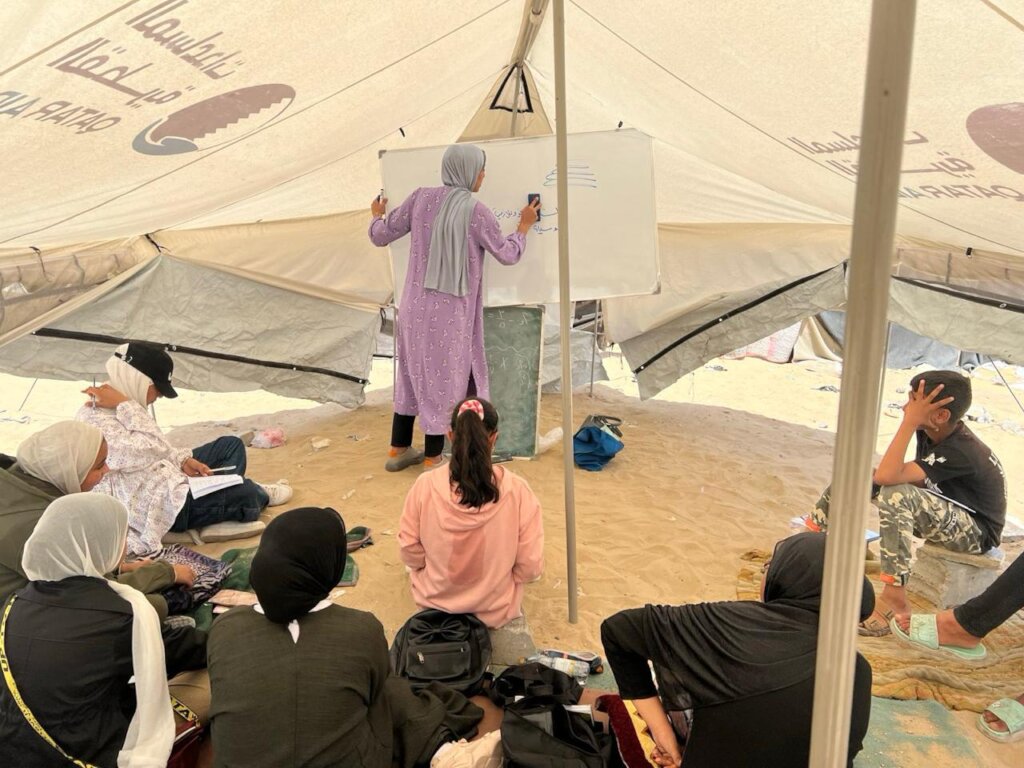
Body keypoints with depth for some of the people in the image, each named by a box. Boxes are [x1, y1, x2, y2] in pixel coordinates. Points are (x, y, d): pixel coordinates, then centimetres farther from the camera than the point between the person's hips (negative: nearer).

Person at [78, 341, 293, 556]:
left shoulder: (117, 409, 4)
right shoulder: (97, 423, -27)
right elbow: (153, 449, -36)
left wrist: (183, 461, 0)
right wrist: (126, 405, -31)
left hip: (166, 479, 11)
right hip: (161, 506, -11)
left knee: (231, 446, 11)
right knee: (243, 491, -15)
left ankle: (223, 514, -3)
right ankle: (260, 496, 23)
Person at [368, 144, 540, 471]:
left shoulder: (421, 198, 1)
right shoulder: (475, 211, -11)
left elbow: (381, 236, 7)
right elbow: (508, 255, -2)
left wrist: (376, 215, 29)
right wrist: (524, 226, 16)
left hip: (416, 304, 5)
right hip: (451, 310, -5)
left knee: (414, 372, 18)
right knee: (443, 378, 6)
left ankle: (399, 450, 29)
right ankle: (433, 459, 17)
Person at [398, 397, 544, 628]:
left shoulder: (426, 485, -20)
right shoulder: (517, 490, -23)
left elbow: (409, 553, -9)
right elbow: (531, 566, -15)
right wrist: (497, 576, 6)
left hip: (433, 602, 2)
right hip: (496, 611, -1)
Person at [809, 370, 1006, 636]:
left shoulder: (960, 452, -31)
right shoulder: (930, 431, -7)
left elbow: (886, 476, -41)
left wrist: (910, 422, -39)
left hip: (975, 531, -8)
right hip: (943, 511, 8)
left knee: (896, 494, -38)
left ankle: (895, 602, -30)